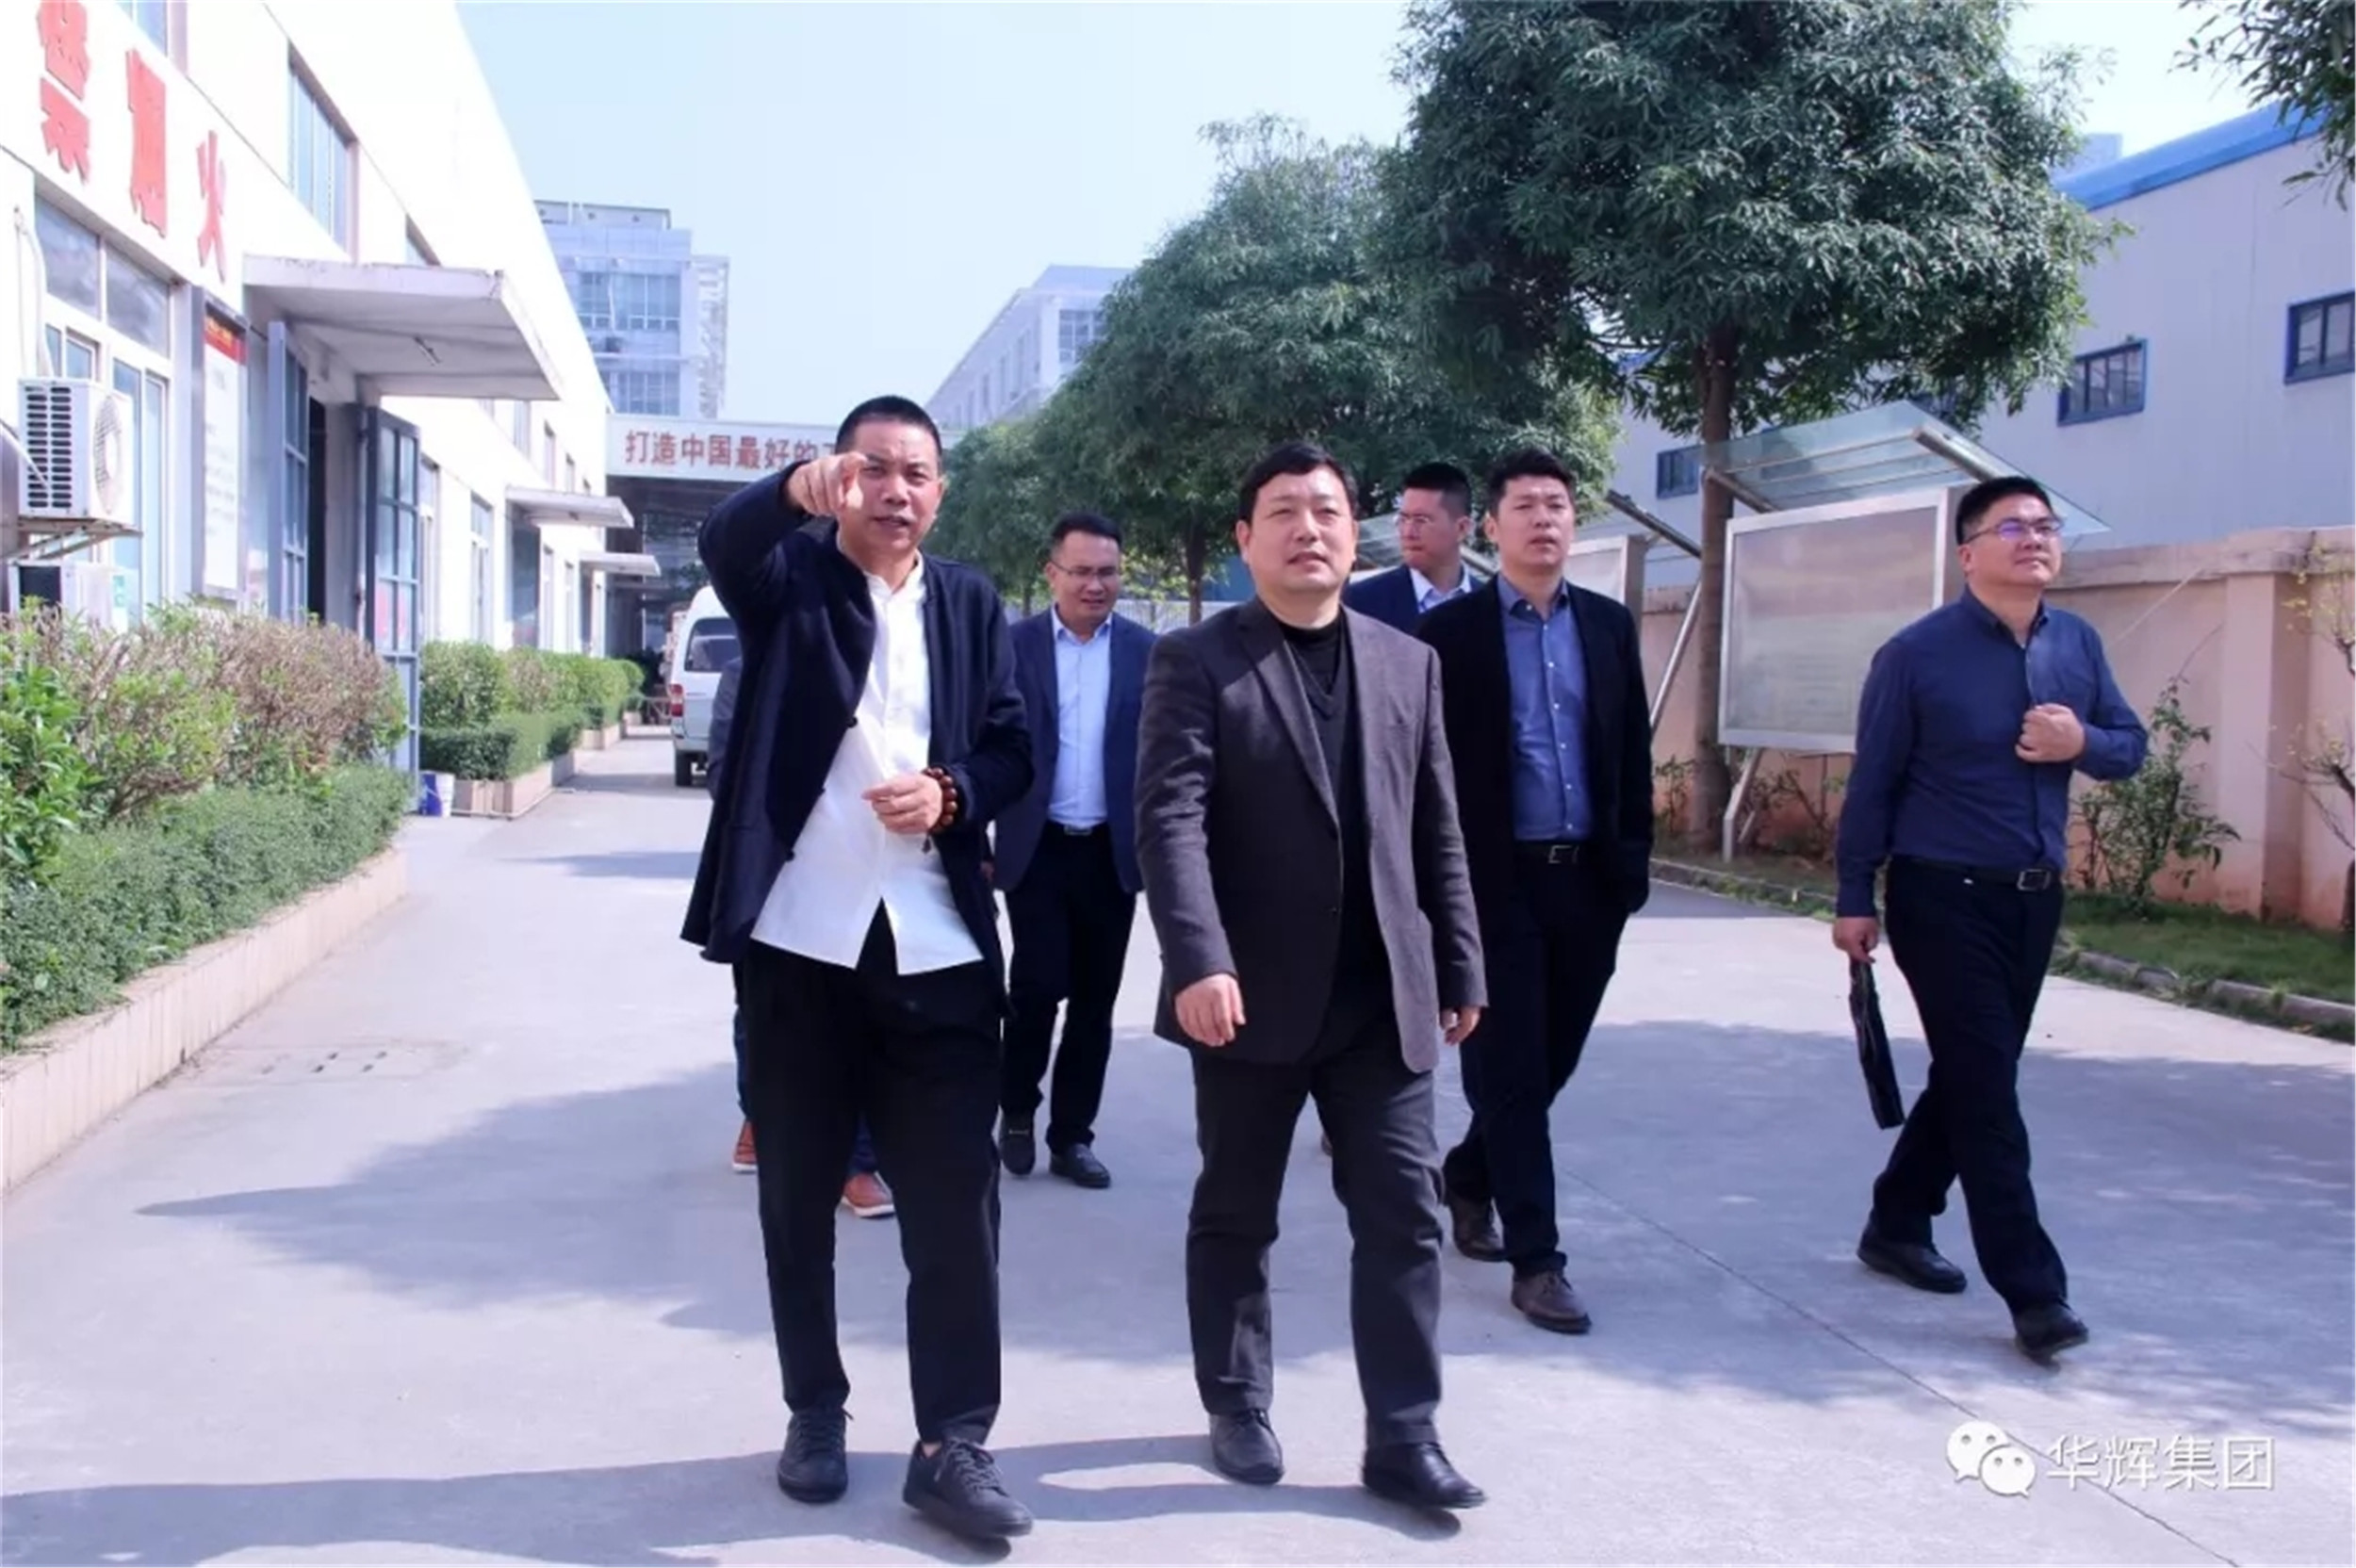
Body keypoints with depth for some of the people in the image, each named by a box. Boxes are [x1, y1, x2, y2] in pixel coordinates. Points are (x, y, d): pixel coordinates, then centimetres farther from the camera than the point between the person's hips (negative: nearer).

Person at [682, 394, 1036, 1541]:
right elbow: (721, 538, -20)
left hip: (936, 945, 1)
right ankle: (814, 1415, 27)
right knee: (799, 1194, 11)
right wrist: (798, 491, -40)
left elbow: (1013, 749, 10)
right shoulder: (789, 578, 4)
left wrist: (952, 794, -11)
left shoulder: (971, 602, 12)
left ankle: (953, 1443, 10)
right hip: (797, 939, -1)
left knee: (957, 1198, 0)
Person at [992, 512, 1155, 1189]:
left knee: (1094, 1000, 8)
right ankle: (1017, 1110, 19)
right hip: (1038, 848, -2)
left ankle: (1072, 1135, 20)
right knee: (1037, 985, -7)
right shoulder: (1014, 645, -1)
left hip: (1112, 851, 2)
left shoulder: (1146, 650, 3)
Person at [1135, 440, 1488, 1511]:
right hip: (1252, 994, -3)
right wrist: (1199, 961, -27)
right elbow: (1170, 820, -15)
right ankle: (1237, 1407, 29)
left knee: (1404, 1217, 3)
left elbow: (1437, 832, 12)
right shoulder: (1194, 661, -4)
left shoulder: (1409, 663, 10)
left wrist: (1459, 967, 10)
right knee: (1235, 1218, 12)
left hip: (1383, 996, 3)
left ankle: (1403, 1438, 13)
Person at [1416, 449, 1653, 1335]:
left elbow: (1634, 751, 11)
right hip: (1495, 880, -5)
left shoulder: (1610, 625, 9)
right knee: (1509, 1069, -1)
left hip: (1589, 878, 5)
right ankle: (1535, 1260, 6)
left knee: (1553, 1061, 14)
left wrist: (1634, 859, 4)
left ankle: (1470, 1176, 39)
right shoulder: (1449, 632, -4)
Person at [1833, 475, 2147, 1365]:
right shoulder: (1917, 654, -11)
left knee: (1970, 1077, 15)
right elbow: (1873, 782, -7)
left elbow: (2131, 747, 11)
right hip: (1943, 898, -6)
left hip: (2034, 899, 6)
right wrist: (1855, 899, -7)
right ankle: (2035, 1291, 0)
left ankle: (1896, 1225, 33)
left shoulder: (2079, 645, 5)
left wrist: (2082, 742, -13)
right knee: (1987, 1088, -6)